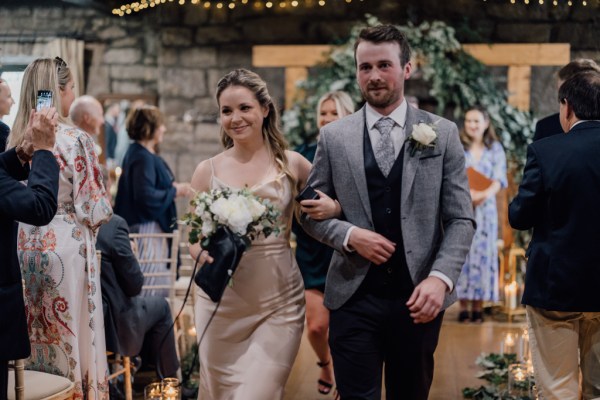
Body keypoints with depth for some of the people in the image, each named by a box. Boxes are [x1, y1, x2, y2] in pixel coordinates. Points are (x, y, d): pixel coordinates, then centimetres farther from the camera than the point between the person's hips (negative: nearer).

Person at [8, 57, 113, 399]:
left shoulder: (17, 139, 4)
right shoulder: (75, 139, -14)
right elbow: (94, 208, -14)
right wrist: (102, 212, 6)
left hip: (27, 243, 6)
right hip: (66, 245, -6)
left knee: (35, 331, 15)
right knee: (71, 330, 3)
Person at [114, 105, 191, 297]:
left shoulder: (139, 154, 13)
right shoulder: (143, 158, -19)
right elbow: (146, 196, -26)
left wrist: (172, 187, 7)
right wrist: (174, 191, -15)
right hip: (146, 228, -11)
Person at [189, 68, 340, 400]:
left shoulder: (292, 164, 0)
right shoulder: (208, 170, 2)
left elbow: (327, 202, 14)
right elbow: (193, 239, 6)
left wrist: (332, 207, -10)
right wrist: (203, 254, -16)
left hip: (278, 302, -1)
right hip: (221, 303, 1)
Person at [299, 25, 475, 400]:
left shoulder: (443, 134, 2)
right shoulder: (334, 136, 4)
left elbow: (461, 219, 0)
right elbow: (311, 211, 8)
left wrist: (441, 277, -15)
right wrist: (349, 235, -11)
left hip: (419, 298, 1)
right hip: (354, 297, 0)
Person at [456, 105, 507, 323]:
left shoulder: (495, 148, 8)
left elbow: (499, 178, -1)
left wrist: (485, 194, -21)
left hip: (485, 208, 1)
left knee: (483, 252, -1)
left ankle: (477, 306, 4)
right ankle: (463, 306, 1)